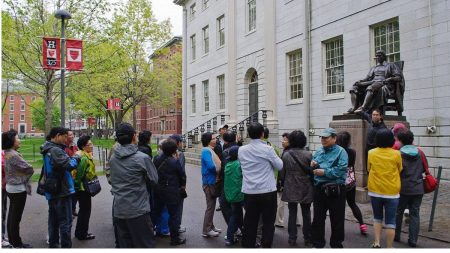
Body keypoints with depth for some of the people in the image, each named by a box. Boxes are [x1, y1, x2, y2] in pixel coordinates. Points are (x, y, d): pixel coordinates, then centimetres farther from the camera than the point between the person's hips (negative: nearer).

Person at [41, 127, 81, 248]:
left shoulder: (48, 149, 12)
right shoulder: (56, 150, -20)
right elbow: (70, 165, -30)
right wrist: (76, 156, -12)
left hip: (52, 192, 10)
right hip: (61, 192, -10)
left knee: (53, 220, 19)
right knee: (65, 221, -2)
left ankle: (53, 244, 30)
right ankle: (66, 246, 3)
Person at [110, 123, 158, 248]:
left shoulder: (113, 158, 3)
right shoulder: (142, 158, -15)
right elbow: (154, 179, -4)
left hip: (118, 209, 6)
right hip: (138, 209, -6)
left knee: (124, 244, 15)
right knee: (145, 244, 5)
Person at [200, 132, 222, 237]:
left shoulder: (210, 150, 11)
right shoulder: (206, 151, -18)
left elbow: (217, 163, 16)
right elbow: (211, 166, -28)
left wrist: (220, 167, -3)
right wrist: (218, 170, -11)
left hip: (212, 181, 10)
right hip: (209, 182, -10)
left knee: (212, 205, 18)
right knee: (210, 206, -2)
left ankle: (210, 226, 30)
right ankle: (206, 230, 7)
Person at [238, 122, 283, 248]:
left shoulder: (241, 150, 0)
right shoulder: (268, 149, -11)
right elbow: (280, 166, -1)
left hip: (249, 192, 3)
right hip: (268, 191, -3)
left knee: (250, 222, 12)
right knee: (268, 222, 9)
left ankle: (248, 245, 19)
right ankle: (266, 246, 13)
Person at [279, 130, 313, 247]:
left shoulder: (286, 155, -7)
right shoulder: (308, 155, -11)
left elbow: (282, 173, -1)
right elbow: (312, 171, -7)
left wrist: (284, 184, 14)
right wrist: (312, 184, 8)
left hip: (290, 189, 0)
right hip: (306, 189, 0)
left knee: (292, 213, 9)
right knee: (306, 213, 12)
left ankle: (292, 238, 13)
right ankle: (307, 239, 20)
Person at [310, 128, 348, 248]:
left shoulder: (340, 152, -8)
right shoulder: (318, 151, 11)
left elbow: (341, 170, -20)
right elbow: (313, 169, 18)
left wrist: (324, 172, -19)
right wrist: (313, 165, -5)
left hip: (335, 190, -5)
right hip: (319, 189, 5)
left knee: (337, 219, 8)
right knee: (318, 218, 13)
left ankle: (336, 244, 24)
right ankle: (317, 243, 26)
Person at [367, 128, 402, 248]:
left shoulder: (371, 153, -4)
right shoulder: (396, 154, -8)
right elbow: (400, 170, 6)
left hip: (375, 191, 2)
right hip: (392, 192, -2)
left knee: (377, 218, 19)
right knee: (390, 221, 7)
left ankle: (376, 242, 11)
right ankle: (389, 248, 12)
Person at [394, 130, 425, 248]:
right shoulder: (420, 152, 1)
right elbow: (424, 169, 10)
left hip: (403, 189, -2)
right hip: (418, 189, 3)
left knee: (398, 212, 14)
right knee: (415, 214, 8)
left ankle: (396, 236, 24)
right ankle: (413, 240, 8)